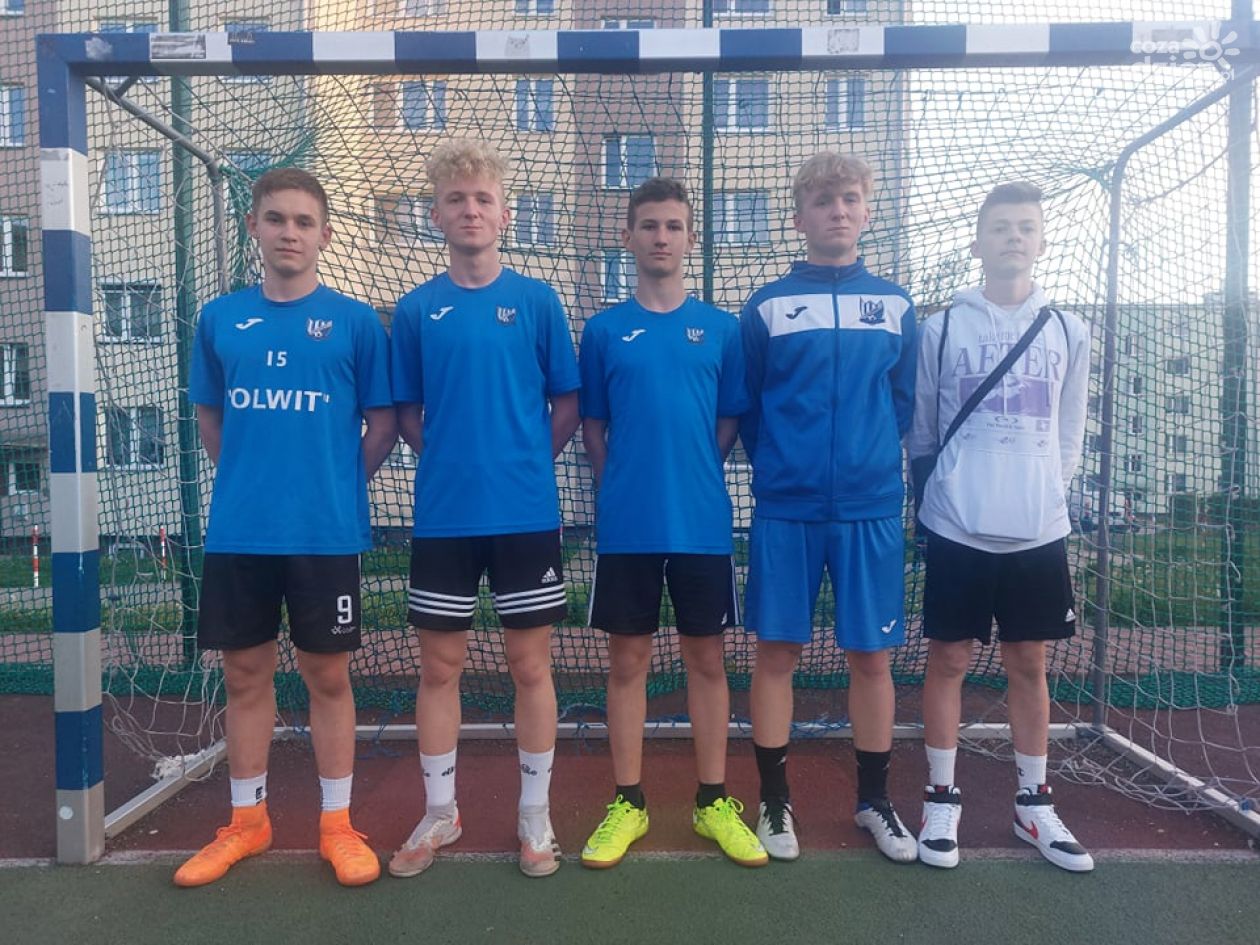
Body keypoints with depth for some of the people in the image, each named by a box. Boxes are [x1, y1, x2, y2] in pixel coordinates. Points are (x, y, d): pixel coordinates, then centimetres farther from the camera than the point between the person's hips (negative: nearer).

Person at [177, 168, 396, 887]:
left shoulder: (355, 321, -1)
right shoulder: (220, 319, 7)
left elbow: (382, 424, 2)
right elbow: (211, 417, 18)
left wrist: (338, 483, -2)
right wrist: (248, 478, 9)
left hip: (327, 533, -3)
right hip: (237, 532, 3)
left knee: (328, 675, 7)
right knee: (246, 675, 13)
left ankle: (338, 825, 23)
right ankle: (247, 822, 31)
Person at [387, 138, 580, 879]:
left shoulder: (536, 301, 1)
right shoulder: (417, 309, 4)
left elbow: (567, 406, 5)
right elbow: (407, 415, 10)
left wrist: (526, 461, 2)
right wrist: (450, 458, 2)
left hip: (527, 512, -1)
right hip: (443, 515, 1)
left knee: (532, 664, 8)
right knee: (440, 666, 10)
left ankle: (536, 815, 25)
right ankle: (440, 812, 30)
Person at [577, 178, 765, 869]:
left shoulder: (720, 328, 6)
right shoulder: (604, 330, 5)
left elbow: (732, 420, 8)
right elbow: (592, 426, 8)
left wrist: (694, 475, -2)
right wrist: (615, 491, -1)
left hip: (702, 522, 1)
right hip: (626, 524, 0)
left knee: (706, 659, 10)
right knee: (627, 661, 8)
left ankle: (714, 803, 25)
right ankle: (628, 804, 24)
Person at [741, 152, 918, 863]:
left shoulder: (895, 306, 9)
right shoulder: (767, 307, 4)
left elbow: (907, 403, 12)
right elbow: (744, 408, 6)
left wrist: (874, 459, 7)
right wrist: (778, 467, 2)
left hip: (872, 509, 2)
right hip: (785, 510, -1)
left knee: (872, 656, 8)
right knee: (776, 654, 4)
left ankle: (875, 801, 27)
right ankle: (776, 803, 21)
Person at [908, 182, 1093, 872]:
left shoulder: (1068, 332, 7)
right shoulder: (942, 328, 0)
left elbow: (1068, 438, 13)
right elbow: (920, 432, 6)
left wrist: (1037, 494, 10)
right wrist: (945, 496, 8)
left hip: (1039, 531, 2)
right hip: (958, 530, -2)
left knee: (1030, 665, 12)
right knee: (948, 660, 6)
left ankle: (1033, 803, 28)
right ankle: (941, 800, 21)